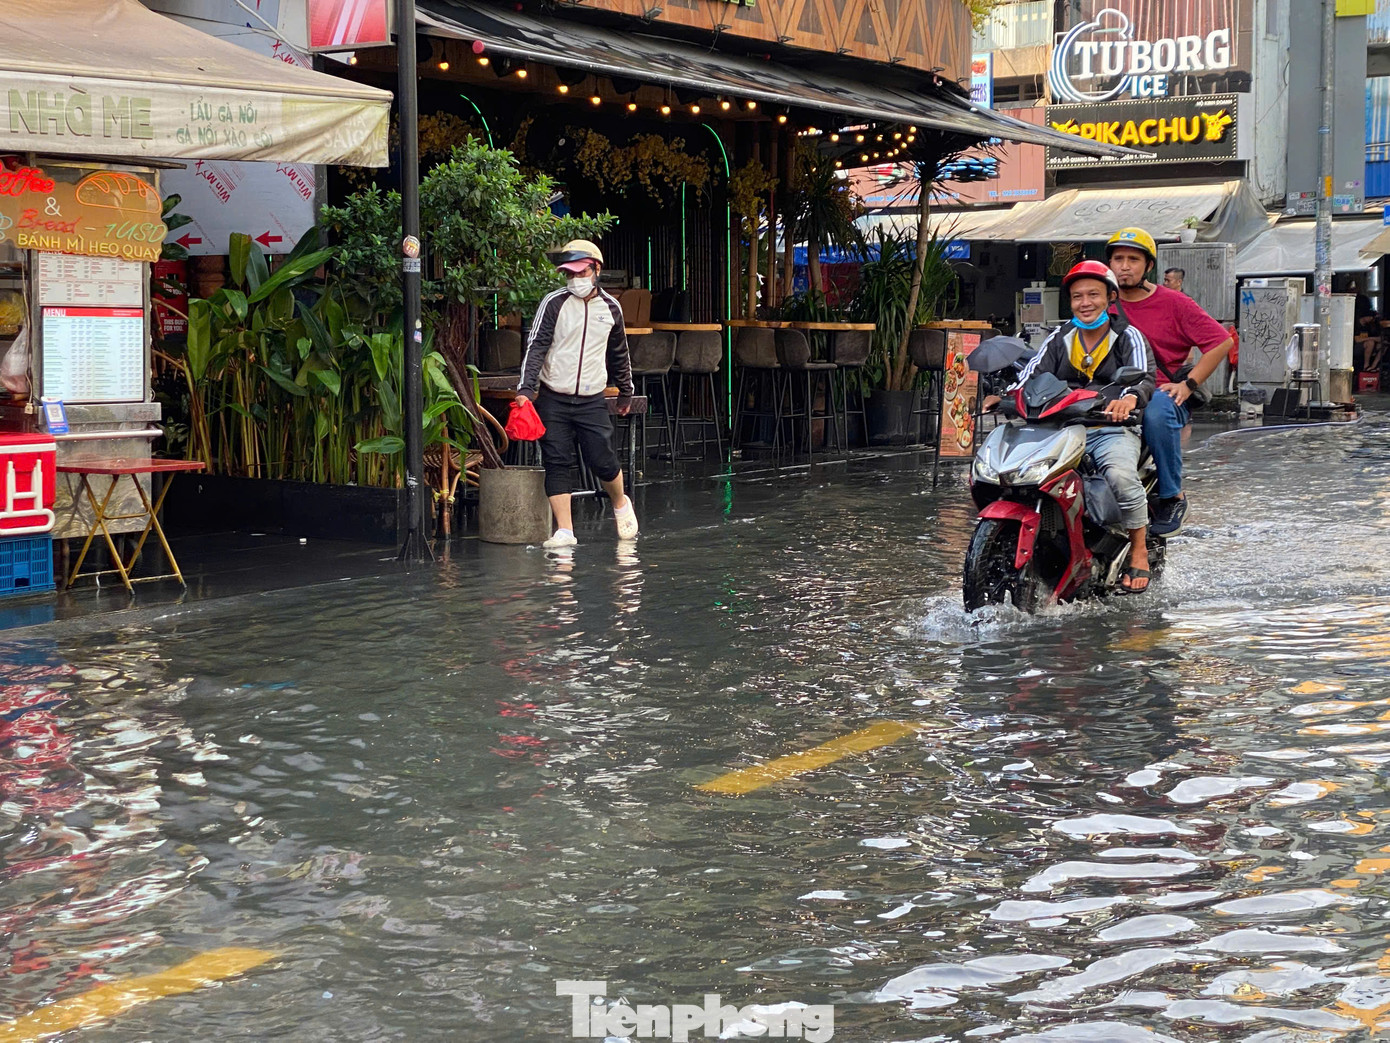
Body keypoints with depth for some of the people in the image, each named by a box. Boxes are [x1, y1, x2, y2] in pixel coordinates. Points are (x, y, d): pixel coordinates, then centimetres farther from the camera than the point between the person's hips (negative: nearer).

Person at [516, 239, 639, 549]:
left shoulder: (610, 307, 7)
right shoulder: (554, 303, -3)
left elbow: (619, 354, 20)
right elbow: (536, 346, -8)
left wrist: (625, 393, 27)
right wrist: (526, 388, -20)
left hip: (591, 401, 1)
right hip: (553, 400, -1)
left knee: (602, 461, -4)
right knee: (557, 463, -3)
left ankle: (621, 503, 26)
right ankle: (564, 530, 3)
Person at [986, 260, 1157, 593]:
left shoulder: (1128, 337, 7)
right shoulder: (1059, 339, 19)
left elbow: (1145, 377, -9)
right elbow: (1033, 373, 6)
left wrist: (1130, 397, -34)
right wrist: (1005, 396, -16)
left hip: (1112, 428, -4)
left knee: (1121, 475, -34)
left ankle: (1139, 550, -14)